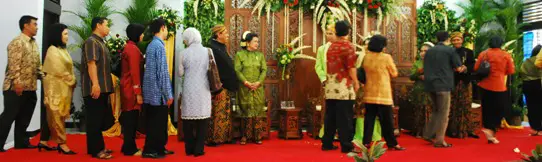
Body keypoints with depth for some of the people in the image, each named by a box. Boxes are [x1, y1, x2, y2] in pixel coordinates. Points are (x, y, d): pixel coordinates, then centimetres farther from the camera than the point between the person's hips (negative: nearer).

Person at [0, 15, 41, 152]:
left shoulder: (34, 43, 16)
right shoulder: (17, 42, -11)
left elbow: (37, 64, 19)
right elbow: (14, 64, -19)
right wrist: (17, 82, -24)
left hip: (30, 88, 8)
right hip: (16, 88, -8)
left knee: (24, 118, 13)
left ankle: (21, 141, 22)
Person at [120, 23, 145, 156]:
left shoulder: (129, 47, 16)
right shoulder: (133, 49, -15)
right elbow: (134, 72, -19)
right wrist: (138, 93, -20)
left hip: (128, 87, 10)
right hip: (132, 89, -10)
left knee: (129, 119, 13)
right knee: (131, 119, -4)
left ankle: (128, 147, 21)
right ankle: (130, 149, 3)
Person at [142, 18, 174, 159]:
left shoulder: (151, 45, 14)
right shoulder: (159, 45, -15)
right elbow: (162, 71, -19)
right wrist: (168, 94, -16)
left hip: (151, 90, 9)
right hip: (158, 91, -9)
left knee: (154, 121, 14)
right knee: (157, 122, 0)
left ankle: (159, 148, 23)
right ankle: (149, 150, 7)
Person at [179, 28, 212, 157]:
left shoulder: (184, 53, -3)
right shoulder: (207, 51, -2)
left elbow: (180, 73, 2)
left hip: (189, 89, 0)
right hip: (203, 89, 0)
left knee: (188, 118, 9)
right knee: (202, 118, 4)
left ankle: (189, 148, 15)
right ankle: (199, 149, 4)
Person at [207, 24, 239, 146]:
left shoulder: (222, 48, 15)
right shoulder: (212, 48, -14)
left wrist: (231, 86, 16)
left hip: (226, 87, 10)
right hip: (220, 87, -10)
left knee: (225, 113, 13)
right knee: (217, 113, -3)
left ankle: (224, 137, 20)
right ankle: (212, 139, 5)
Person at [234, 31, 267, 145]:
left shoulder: (260, 55, 11)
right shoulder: (240, 55, 2)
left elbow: (264, 70, 5)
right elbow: (237, 70, -5)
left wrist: (258, 82, -10)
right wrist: (246, 82, -15)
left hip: (258, 88, 3)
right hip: (244, 88, -2)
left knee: (258, 111, 2)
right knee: (245, 111, 0)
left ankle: (257, 136, 8)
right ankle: (245, 136, 8)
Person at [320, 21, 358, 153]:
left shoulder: (331, 47, 12)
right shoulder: (348, 46, -7)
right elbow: (351, 67, -12)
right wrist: (356, 82, -2)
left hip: (330, 86, 6)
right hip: (343, 87, -6)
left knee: (330, 116, 10)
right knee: (345, 118, -1)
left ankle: (327, 143, 14)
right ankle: (346, 145, 2)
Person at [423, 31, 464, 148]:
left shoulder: (429, 51, 13)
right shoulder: (450, 50, -2)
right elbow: (458, 68, 0)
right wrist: (462, 69, 20)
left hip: (430, 84, 6)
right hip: (443, 84, -6)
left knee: (436, 110, 21)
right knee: (443, 113, 2)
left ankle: (428, 134, 17)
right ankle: (439, 140, 2)